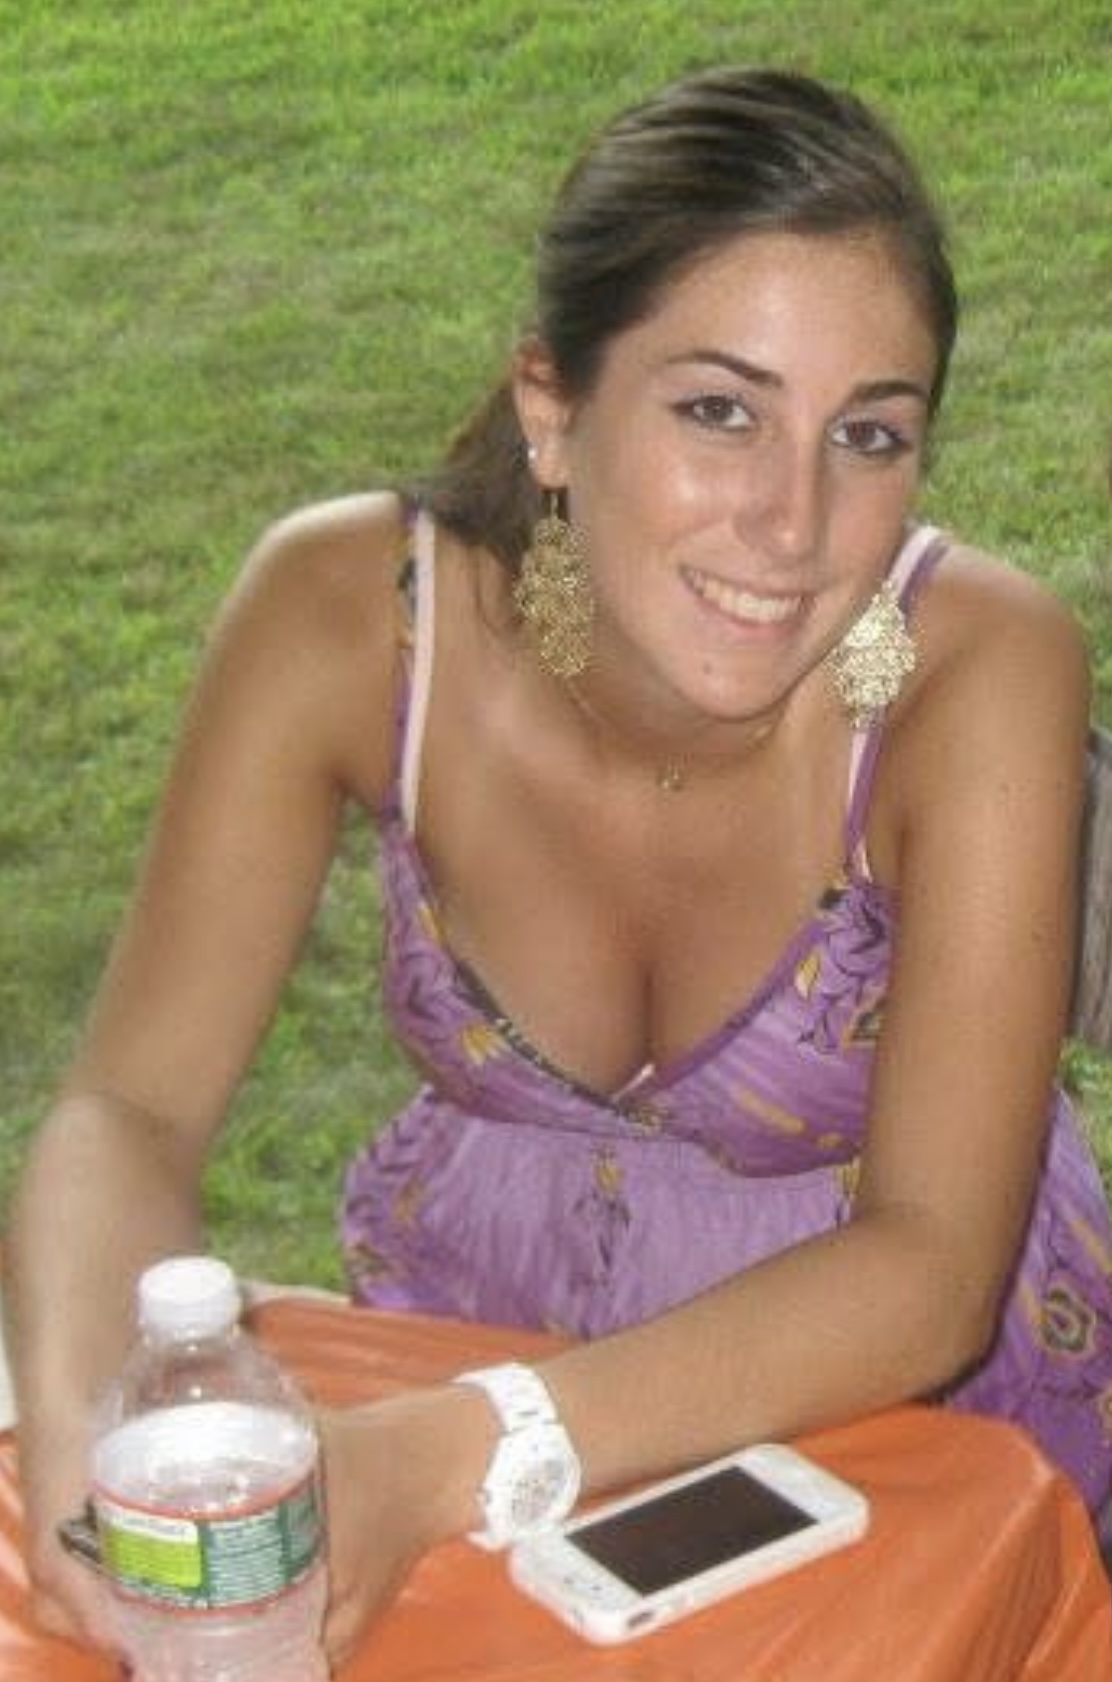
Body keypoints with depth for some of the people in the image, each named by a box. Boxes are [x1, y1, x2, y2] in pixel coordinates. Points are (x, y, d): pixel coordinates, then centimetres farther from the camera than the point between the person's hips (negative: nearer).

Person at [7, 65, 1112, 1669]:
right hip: (486, 1332, 1)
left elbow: (930, 1274, -27)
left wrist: (454, 1458, -40)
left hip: (914, 1403, -1)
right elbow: (130, 1111, -16)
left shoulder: (979, 667, -25)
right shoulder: (346, 611, -20)